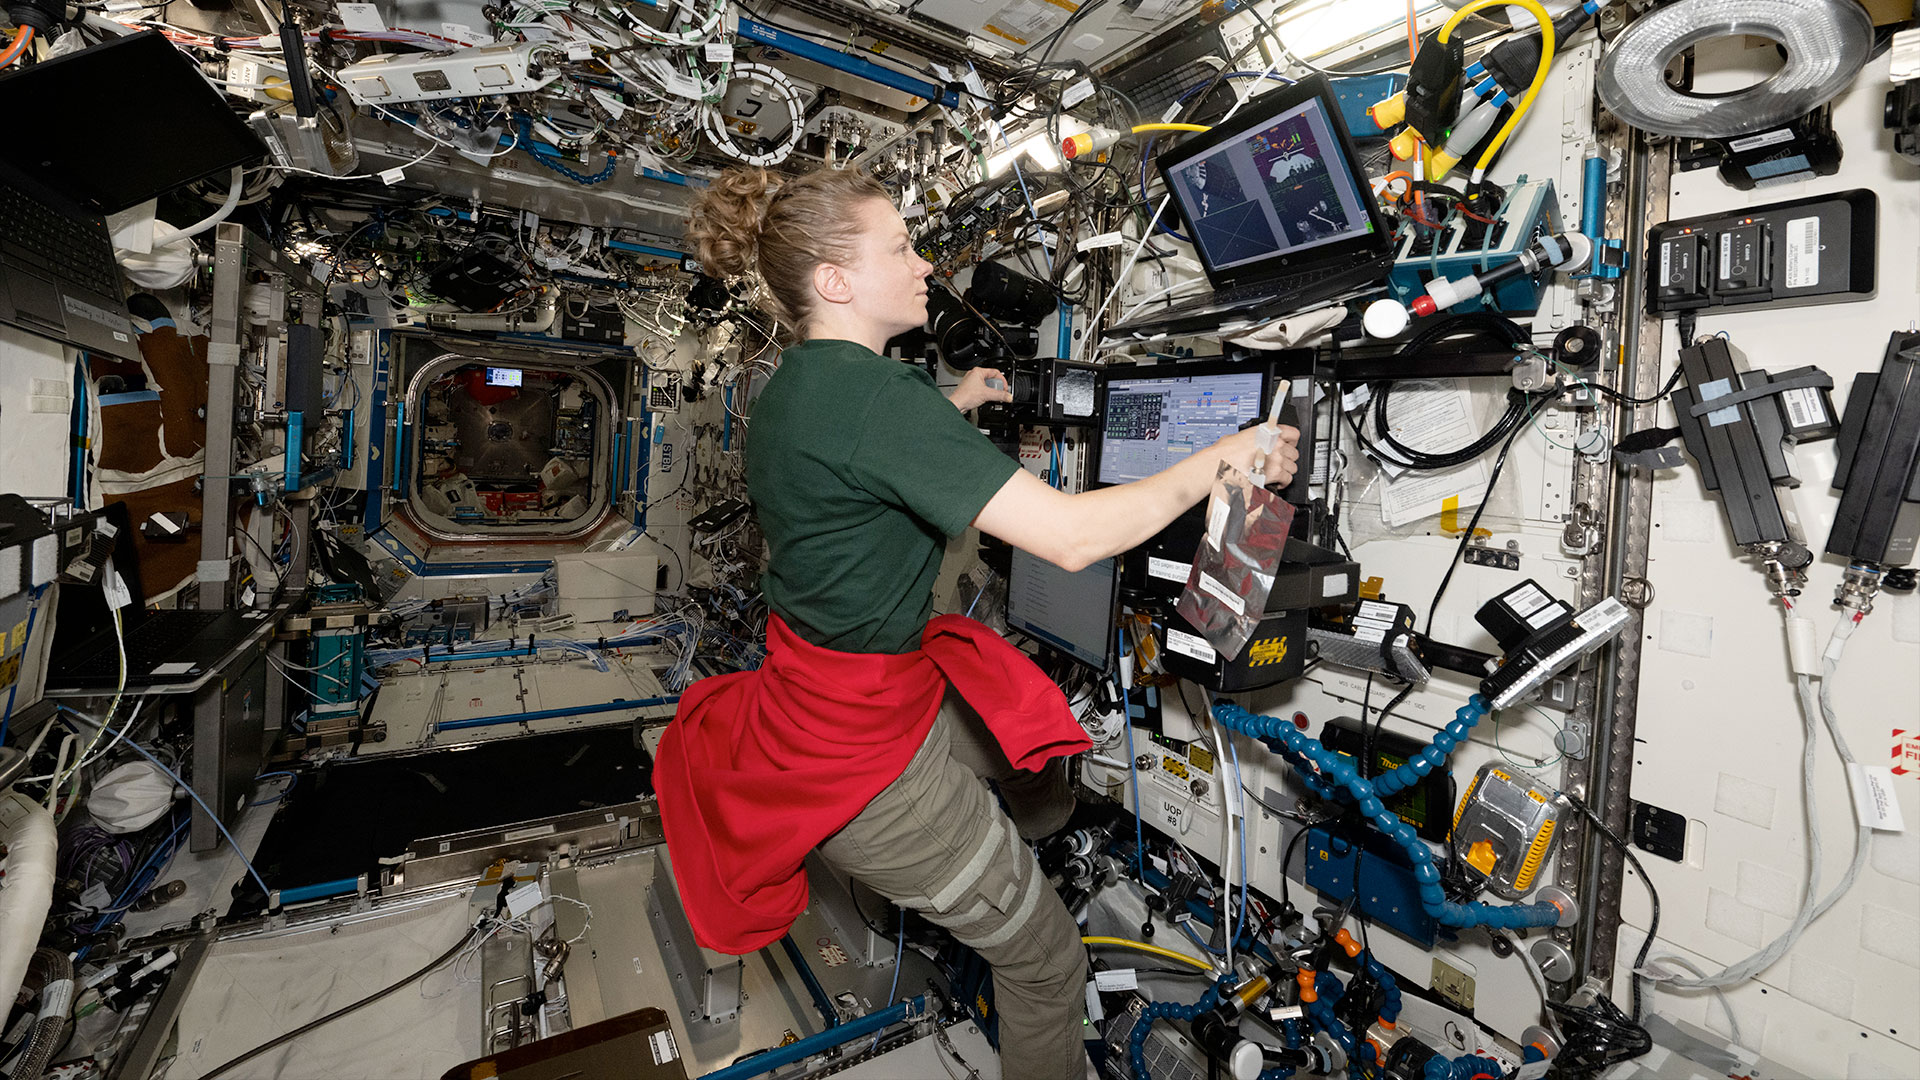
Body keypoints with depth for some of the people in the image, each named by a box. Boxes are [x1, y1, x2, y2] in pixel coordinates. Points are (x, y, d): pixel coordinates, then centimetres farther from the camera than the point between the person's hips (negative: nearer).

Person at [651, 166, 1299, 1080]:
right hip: (868, 753, -9)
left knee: (1037, 737, 29)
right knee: (1047, 963, 11)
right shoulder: (872, 391, -27)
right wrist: (1221, 459, -16)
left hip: (838, 689, 10)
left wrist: (957, 406, 25)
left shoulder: (794, 387, 4)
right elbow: (1071, 537, -31)